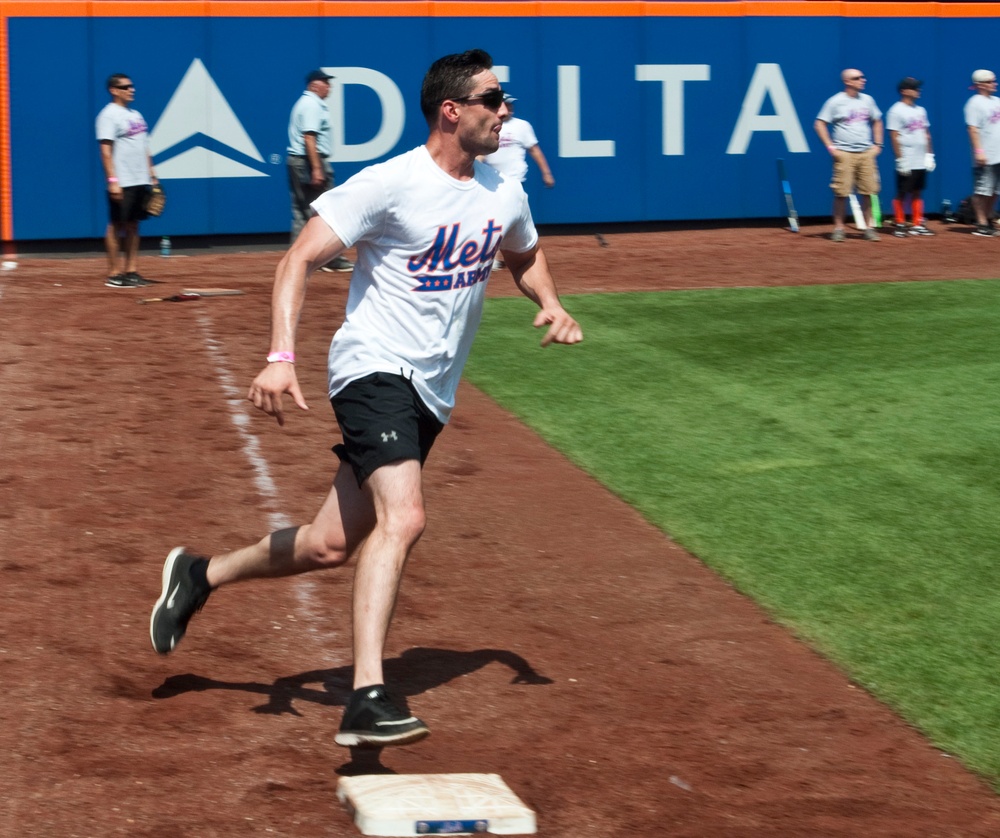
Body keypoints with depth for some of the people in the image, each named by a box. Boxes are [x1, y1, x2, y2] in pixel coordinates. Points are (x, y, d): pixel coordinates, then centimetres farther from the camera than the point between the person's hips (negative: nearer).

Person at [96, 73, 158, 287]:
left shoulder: (135, 115, 16)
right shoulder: (109, 115, -9)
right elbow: (105, 151, -15)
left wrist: (151, 174, 16)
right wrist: (112, 181, -22)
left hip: (140, 181, 8)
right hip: (122, 183, -8)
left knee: (133, 225, 9)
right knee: (116, 226, -4)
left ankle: (131, 271, 12)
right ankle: (114, 275, -1)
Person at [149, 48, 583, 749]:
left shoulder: (505, 195, 9)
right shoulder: (389, 185, -12)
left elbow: (526, 255, 30)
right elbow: (300, 260, -13)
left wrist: (550, 304, 9)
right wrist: (281, 357, -25)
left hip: (433, 395, 7)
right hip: (375, 370, -7)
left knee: (330, 546, 9)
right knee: (402, 517, -28)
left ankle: (201, 575, 33)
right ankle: (368, 701, -33)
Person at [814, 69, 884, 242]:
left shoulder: (867, 100, 11)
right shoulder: (836, 101, -4)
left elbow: (877, 122, 23)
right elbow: (819, 124, -3)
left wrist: (877, 144, 12)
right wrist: (831, 148, -9)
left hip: (866, 153, 4)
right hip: (844, 154, -4)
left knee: (868, 191, 3)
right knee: (841, 192, -5)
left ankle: (868, 227, 11)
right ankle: (838, 228, 3)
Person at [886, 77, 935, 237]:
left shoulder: (920, 110, 14)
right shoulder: (896, 111, -8)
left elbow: (926, 134, 18)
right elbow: (894, 137, -13)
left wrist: (929, 155, 11)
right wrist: (900, 159, -18)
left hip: (921, 162, 7)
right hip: (907, 163, -7)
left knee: (917, 193, 10)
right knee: (902, 194, -1)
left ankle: (918, 225, 14)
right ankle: (900, 225, 4)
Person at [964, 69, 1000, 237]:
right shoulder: (975, 103, -10)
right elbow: (973, 129, -16)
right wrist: (979, 151, -23)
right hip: (985, 157, -8)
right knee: (982, 191, -5)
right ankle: (981, 224, -1)